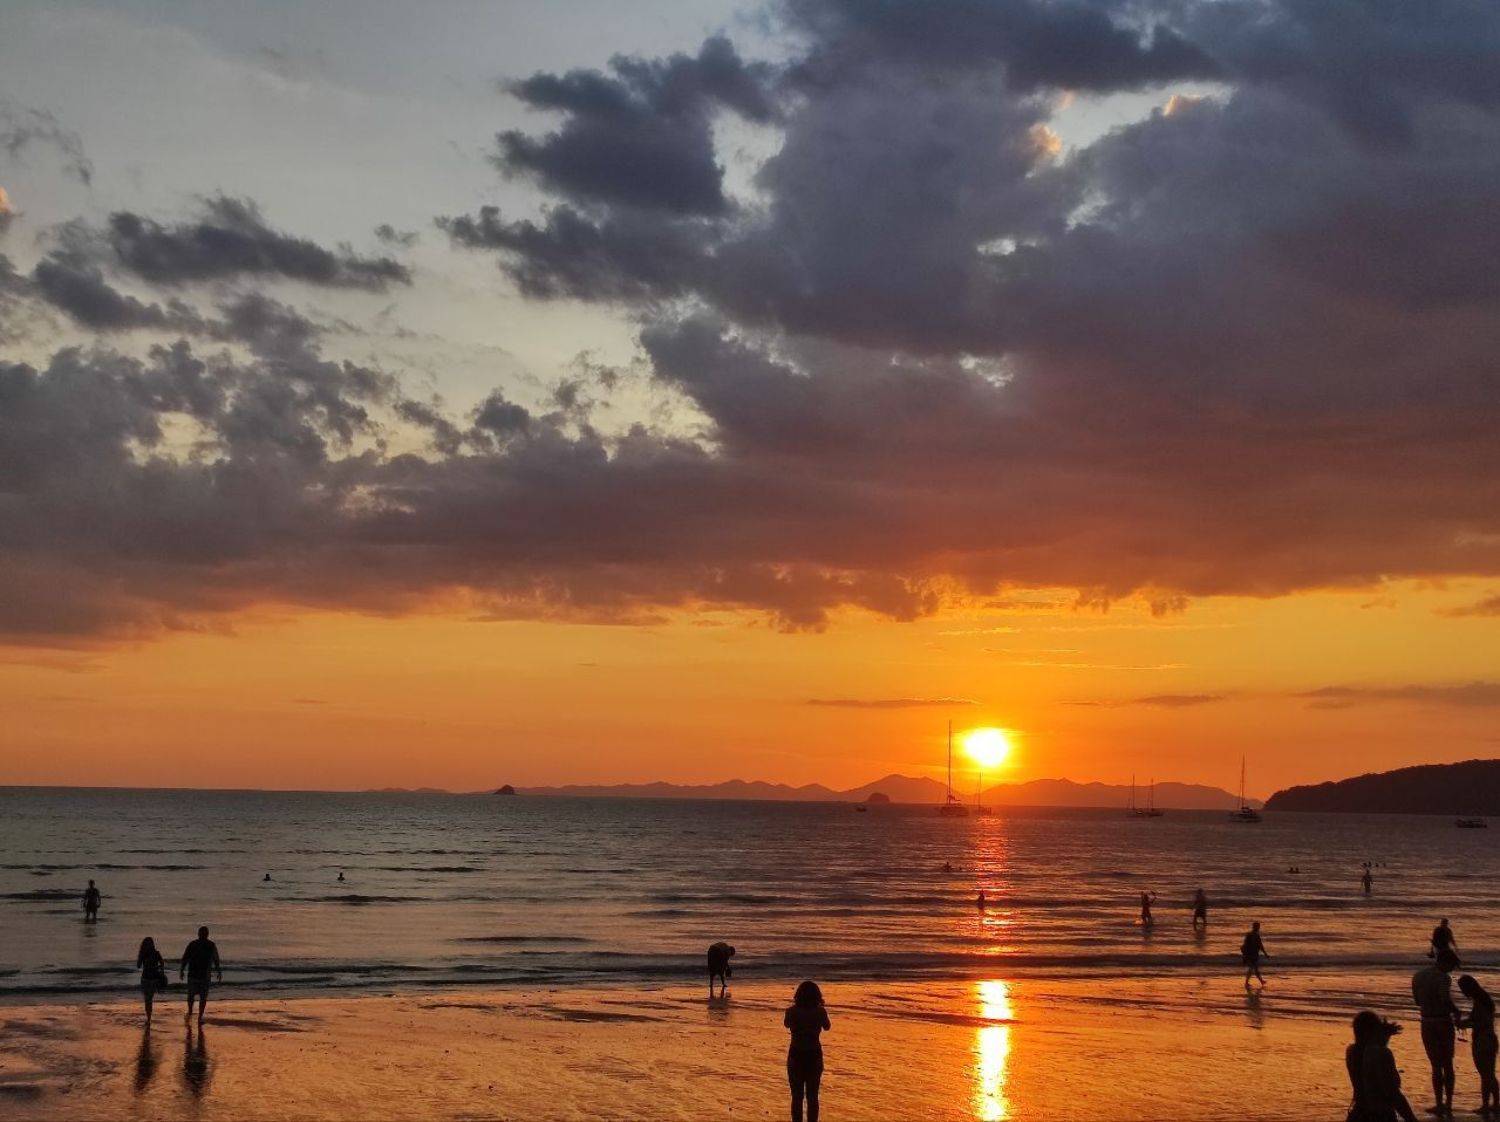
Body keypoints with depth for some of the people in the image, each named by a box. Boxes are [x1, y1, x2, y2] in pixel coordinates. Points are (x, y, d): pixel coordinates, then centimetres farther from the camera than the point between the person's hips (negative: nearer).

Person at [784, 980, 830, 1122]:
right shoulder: (820, 1011, -12)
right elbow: (826, 1027, 8)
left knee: (797, 1095, 11)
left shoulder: (792, 1011, -13)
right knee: (812, 1096, 13)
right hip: (814, 1056, 1)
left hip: (796, 1056, -1)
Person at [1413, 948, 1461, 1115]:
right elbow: (1447, 1001, -25)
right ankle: (1448, 1104, 13)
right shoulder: (1443, 978, -15)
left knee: (1436, 1065, 10)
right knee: (1448, 1065, 11)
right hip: (1444, 1022, -4)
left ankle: (1440, 1104, 6)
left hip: (1427, 1024, 4)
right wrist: (1456, 1012, -8)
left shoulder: (1417, 976, 6)